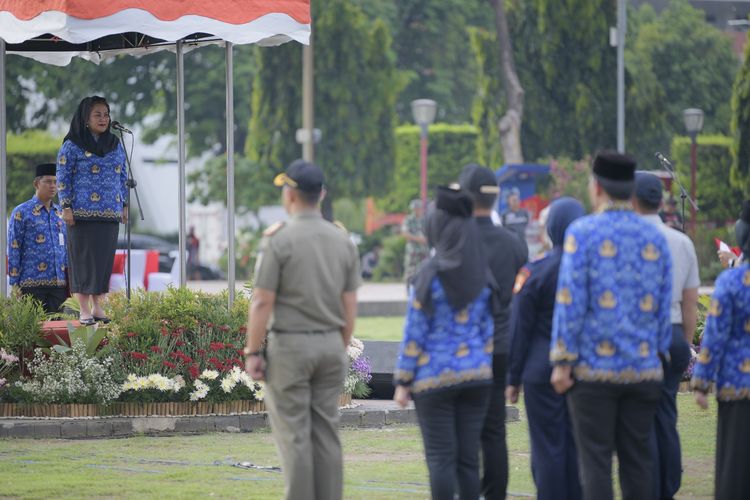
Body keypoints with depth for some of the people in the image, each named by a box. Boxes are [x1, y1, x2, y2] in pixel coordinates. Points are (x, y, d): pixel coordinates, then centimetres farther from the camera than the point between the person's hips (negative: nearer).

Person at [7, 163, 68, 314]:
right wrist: (14, 285, -7)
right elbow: (13, 251, -2)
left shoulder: (60, 213, 15)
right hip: (32, 284, -5)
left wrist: (68, 282, 12)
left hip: (58, 283, 5)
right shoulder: (21, 213, 1)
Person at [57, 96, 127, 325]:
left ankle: (97, 306, 14)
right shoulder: (72, 146, -3)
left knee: (104, 259, 5)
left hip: (109, 212, 5)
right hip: (83, 212, -5)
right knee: (83, 258, -3)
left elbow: (123, 177, 18)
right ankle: (84, 310, -1)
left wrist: (125, 205, 13)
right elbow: (63, 178, -4)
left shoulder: (115, 145, 13)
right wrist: (66, 208, -11)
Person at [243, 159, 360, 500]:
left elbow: (262, 302, -13)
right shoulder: (342, 241, 5)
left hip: (289, 345, -5)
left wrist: (252, 352, -7)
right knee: (326, 434, 8)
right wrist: (342, 351, 15)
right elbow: (350, 306, 7)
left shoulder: (278, 239, -11)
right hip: (330, 345, 5)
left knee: (294, 435, -2)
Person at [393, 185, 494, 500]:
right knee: (469, 457, 7)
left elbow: (415, 333, -9)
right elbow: (487, 329, 9)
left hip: (435, 378, -5)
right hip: (476, 375, 5)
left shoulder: (430, 276, -10)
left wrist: (403, 381, -5)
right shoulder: (482, 277, 4)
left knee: (440, 458, -2)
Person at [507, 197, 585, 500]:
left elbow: (520, 330, -5)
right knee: (577, 446, 9)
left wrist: (513, 378, 3)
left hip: (543, 370, -3)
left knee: (548, 449, 0)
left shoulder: (534, 273, -8)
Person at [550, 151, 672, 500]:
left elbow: (570, 302, -11)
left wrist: (562, 362, -7)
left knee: (595, 459, -2)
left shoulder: (583, 232, -7)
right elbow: (664, 305, 10)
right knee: (637, 457, 8)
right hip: (644, 369, 4)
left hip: (594, 368, -4)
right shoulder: (655, 237, 8)